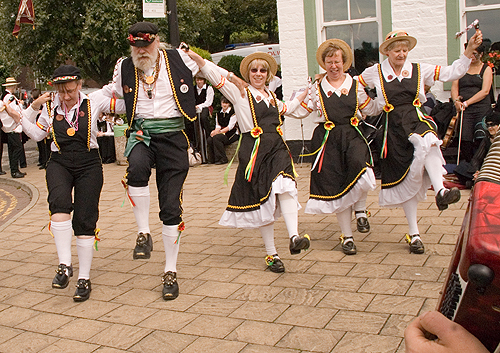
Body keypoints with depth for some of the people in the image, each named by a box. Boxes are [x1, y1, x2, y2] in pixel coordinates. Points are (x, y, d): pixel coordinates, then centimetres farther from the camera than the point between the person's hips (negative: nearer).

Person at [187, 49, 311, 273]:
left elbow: (285, 109, 43)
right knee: (261, 199, -1)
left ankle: (294, 237, -33)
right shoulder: (240, 92, 5)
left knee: (285, 188, -22)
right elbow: (216, 76, -7)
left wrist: (304, 94, 46)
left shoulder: (271, 96, 22)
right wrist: (195, 57, -19)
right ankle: (271, 254, 6)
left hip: (277, 148, 4)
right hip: (254, 151, -4)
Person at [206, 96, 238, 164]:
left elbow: (230, 126, -14)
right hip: (222, 133, 6)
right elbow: (218, 126, 11)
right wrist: (215, 131, -13)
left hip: (232, 133, -6)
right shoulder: (218, 113, 13)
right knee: (209, 140, -21)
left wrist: (219, 131, -21)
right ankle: (212, 159, -5)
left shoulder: (233, 112, -9)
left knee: (217, 138, -31)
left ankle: (222, 159, -22)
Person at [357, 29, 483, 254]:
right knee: (406, 179, 2)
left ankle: (440, 190, -56)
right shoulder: (375, 72, 8)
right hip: (394, 127, 0)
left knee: (427, 142, -39)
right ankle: (413, 233, 12)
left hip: (416, 120, 0)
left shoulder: (419, 70, 10)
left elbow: (452, 73, 6)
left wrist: (469, 50, -2)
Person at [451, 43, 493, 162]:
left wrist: (467, 102, -10)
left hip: (482, 108, -1)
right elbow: (454, 87, 10)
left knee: (481, 139, -14)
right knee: (465, 141, -12)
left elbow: (485, 91, 0)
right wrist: (456, 101, -10)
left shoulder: (486, 69, 11)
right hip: (464, 110, 1)